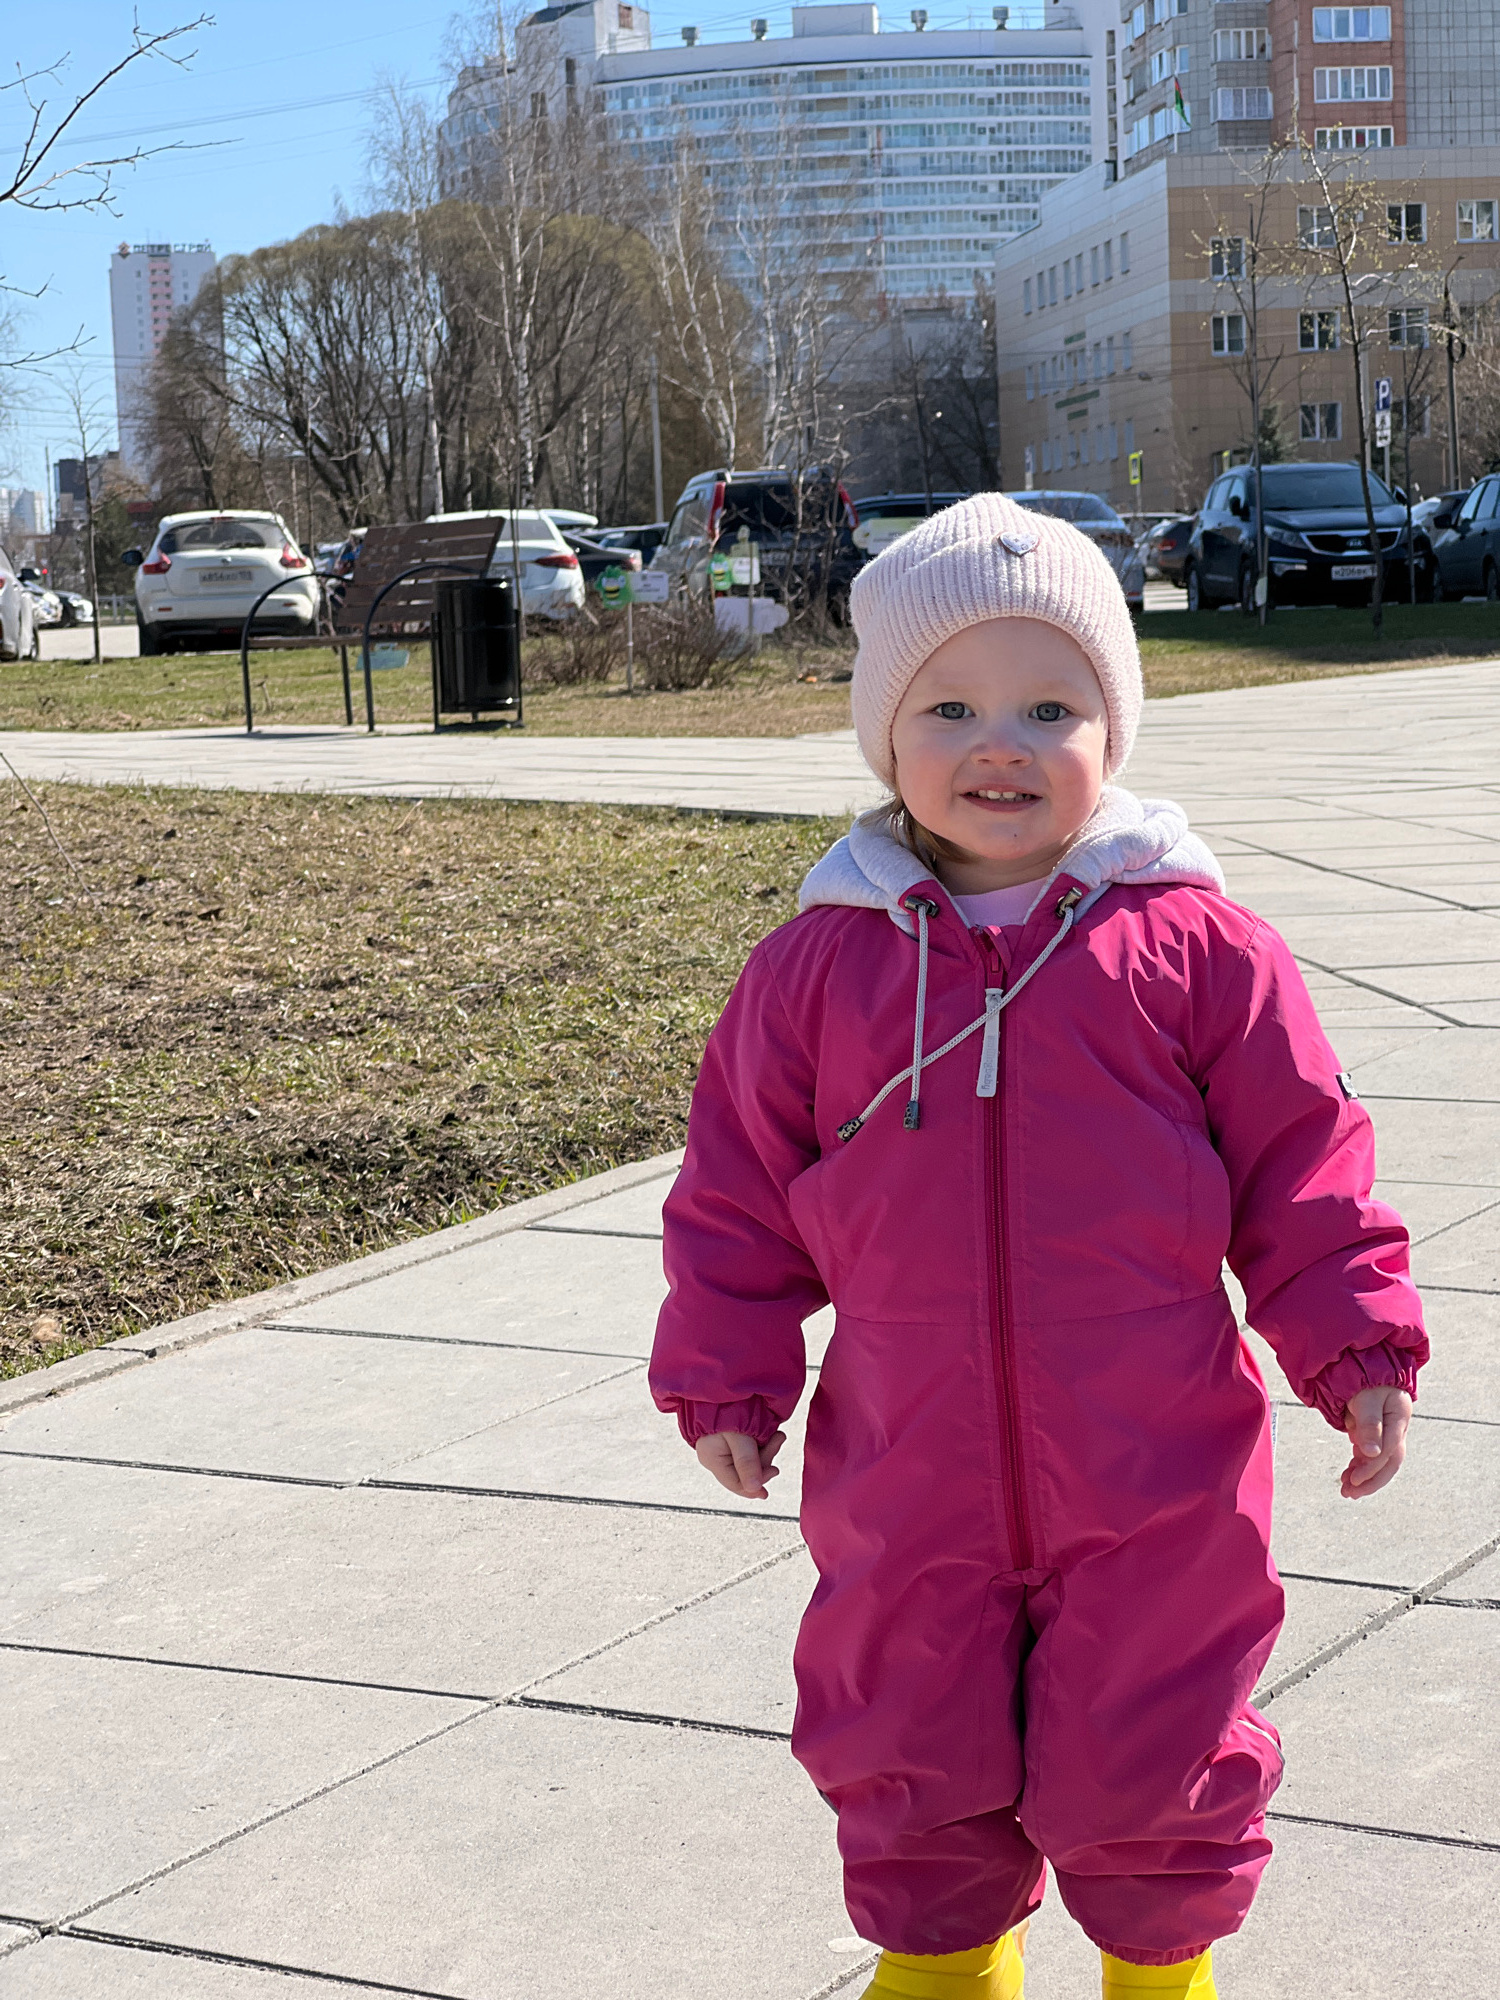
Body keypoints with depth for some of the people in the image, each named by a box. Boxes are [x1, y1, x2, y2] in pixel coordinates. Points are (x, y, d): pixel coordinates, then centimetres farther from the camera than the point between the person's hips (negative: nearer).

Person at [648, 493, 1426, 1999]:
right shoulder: (819, 966, 0)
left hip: (1153, 1482, -2)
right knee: (914, 1763, 16)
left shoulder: (1193, 948, -5)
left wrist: (1357, 1347, -4)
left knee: (1147, 1761, 11)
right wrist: (726, 1375, 4)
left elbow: (1301, 1162, 0)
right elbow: (738, 1185, 6)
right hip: (909, 1479, 2)